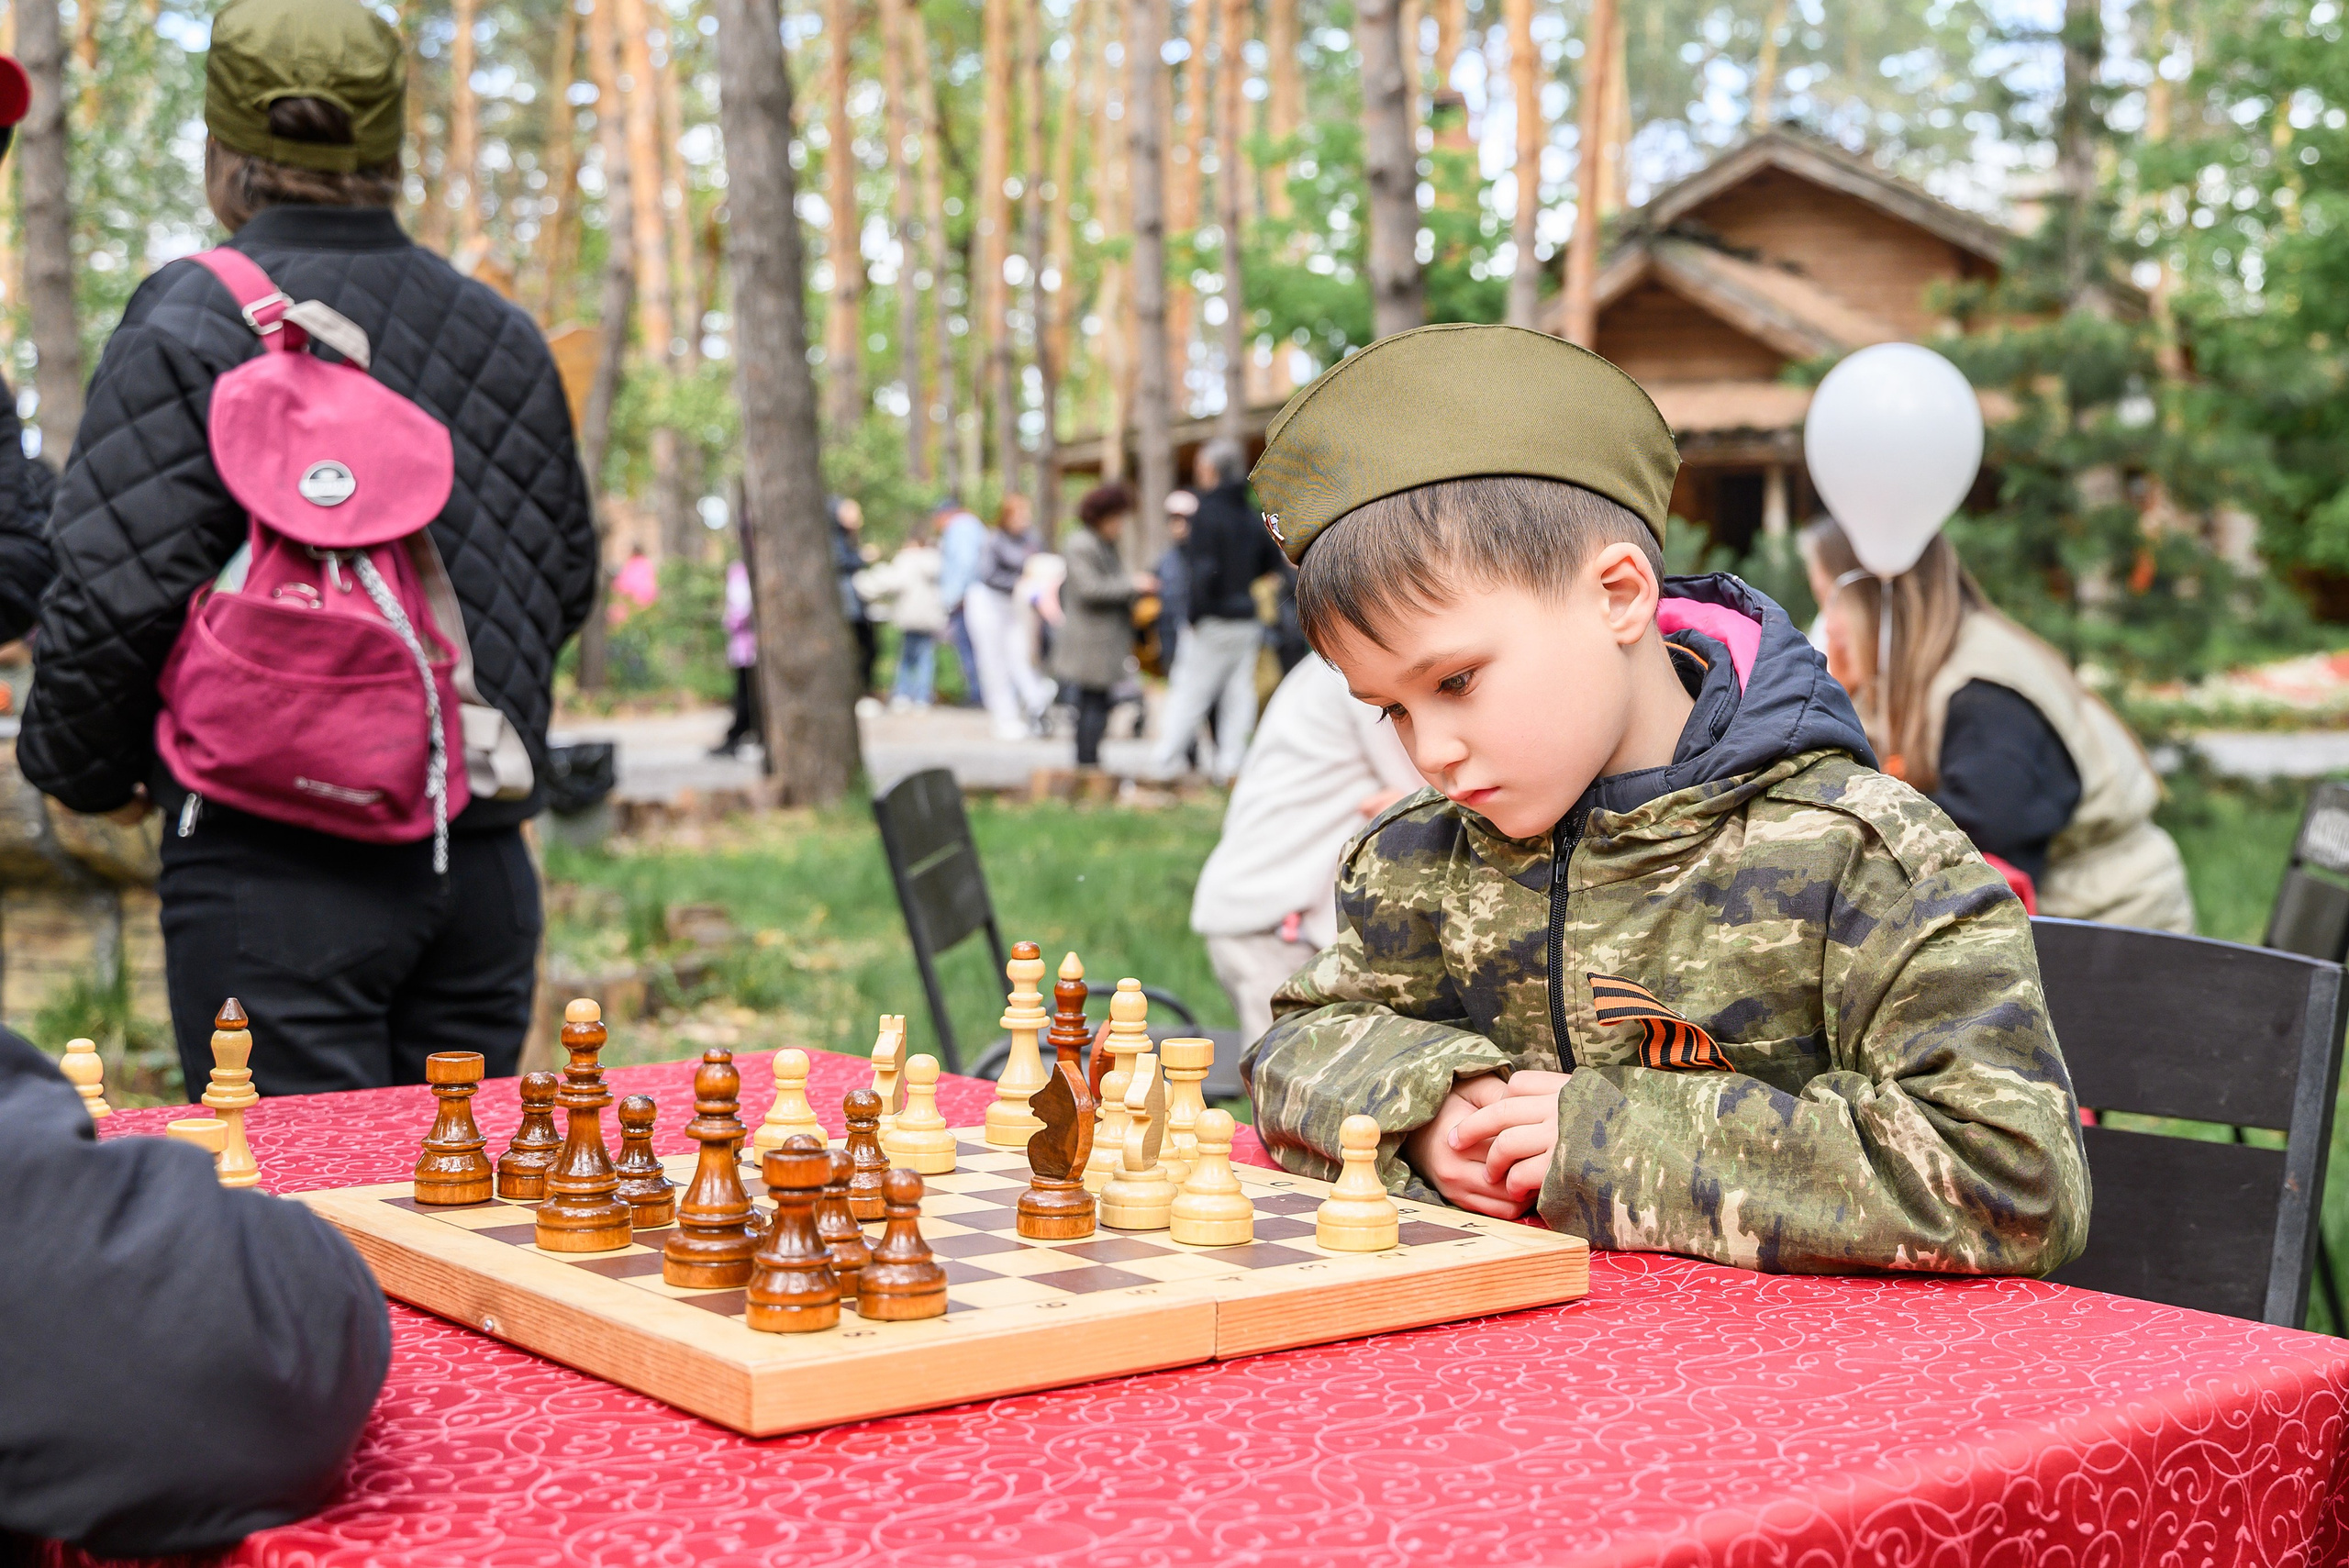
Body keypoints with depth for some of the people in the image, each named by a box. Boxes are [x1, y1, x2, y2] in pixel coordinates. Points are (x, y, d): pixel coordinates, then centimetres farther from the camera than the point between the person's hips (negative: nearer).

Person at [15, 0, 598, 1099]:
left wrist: (78, 770, 6)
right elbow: (567, 578, 16)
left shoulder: (191, 325, -8)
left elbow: (113, 591, -11)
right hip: (484, 858, 6)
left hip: (277, 864, -5)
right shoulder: (504, 334, 9)